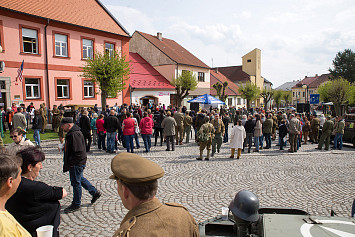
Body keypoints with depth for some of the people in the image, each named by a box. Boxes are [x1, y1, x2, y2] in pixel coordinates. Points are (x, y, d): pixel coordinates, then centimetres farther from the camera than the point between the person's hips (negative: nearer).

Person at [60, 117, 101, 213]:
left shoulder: (75, 134, -24)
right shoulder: (71, 133, 10)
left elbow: (78, 152, -28)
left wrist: (68, 165, -23)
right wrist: (67, 164, 15)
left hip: (77, 163, -10)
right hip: (75, 163, 10)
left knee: (76, 182, 2)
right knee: (80, 179, 21)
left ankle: (76, 204, 17)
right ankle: (95, 192, 34)